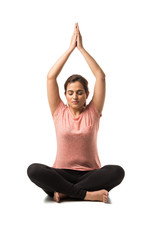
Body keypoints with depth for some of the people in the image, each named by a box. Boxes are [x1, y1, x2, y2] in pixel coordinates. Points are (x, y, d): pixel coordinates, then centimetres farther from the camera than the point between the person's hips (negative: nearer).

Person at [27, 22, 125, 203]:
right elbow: (50, 76, -2)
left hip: (90, 174, 0)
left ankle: (64, 192, -24)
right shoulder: (59, 112, 6)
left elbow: (100, 76, -2)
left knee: (117, 172, -31)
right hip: (62, 173, 0)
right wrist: (70, 48, 0)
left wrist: (81, 48, -1)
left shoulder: (93, 112, 5)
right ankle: (87, 194, -27)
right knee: (33, 170, -30)